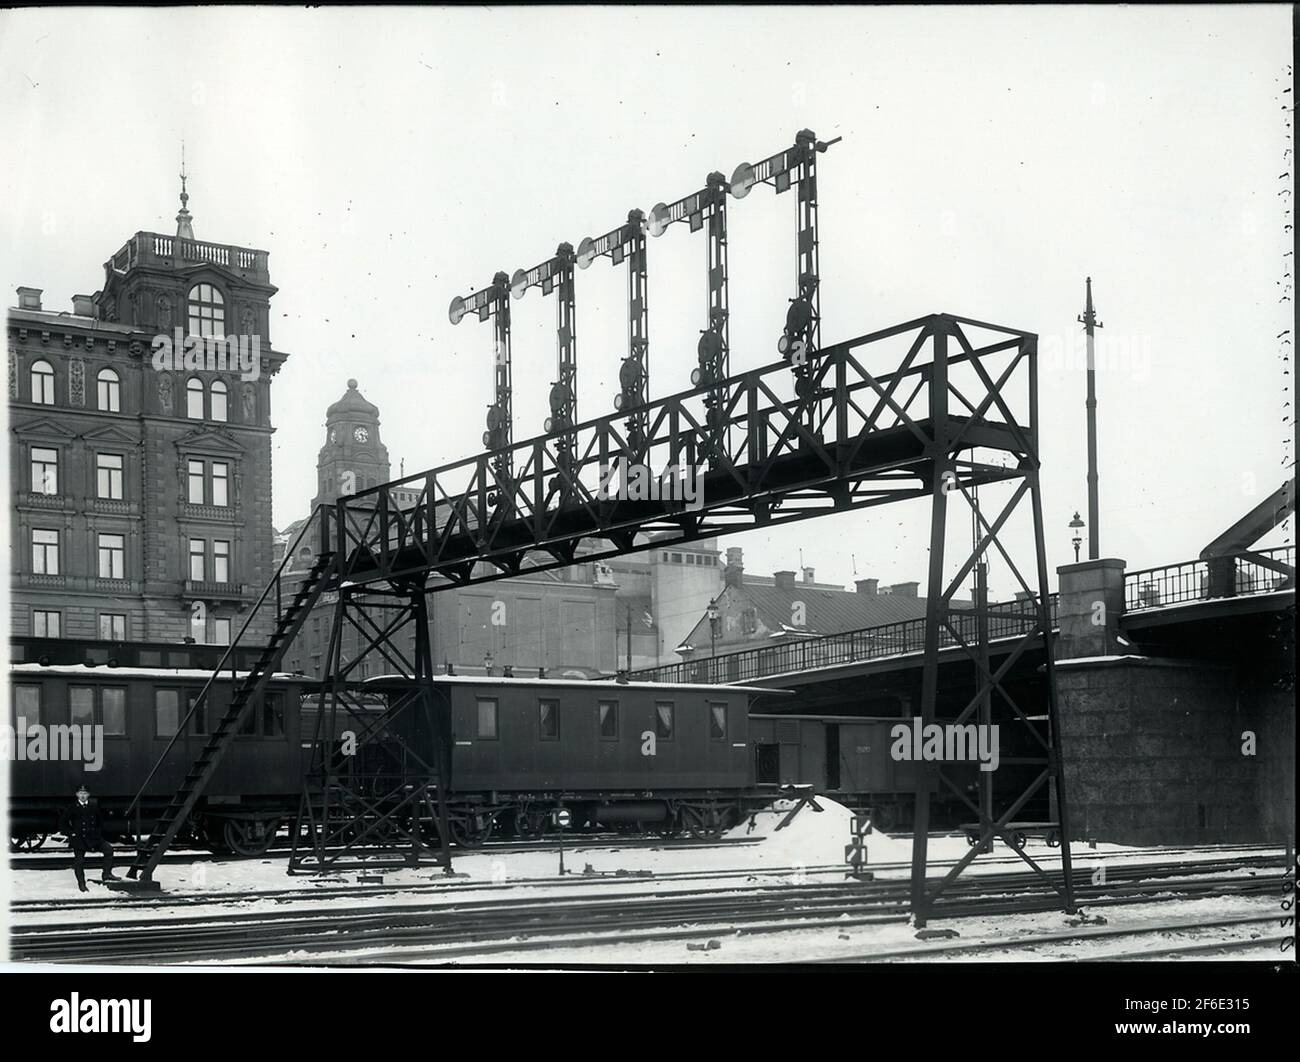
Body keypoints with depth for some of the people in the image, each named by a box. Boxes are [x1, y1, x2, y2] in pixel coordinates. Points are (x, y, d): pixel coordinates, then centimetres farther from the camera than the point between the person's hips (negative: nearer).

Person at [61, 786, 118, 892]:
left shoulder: (94, 807, 7)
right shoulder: (72, 809, -1)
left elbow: (100, 821, 20)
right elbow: (64, 823, 4)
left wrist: (99, 832, 7)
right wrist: (70, 833, -5)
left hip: (93, 837, 2)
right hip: (78, 839, -2)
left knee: (108, 849, -12)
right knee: (79, 861, 0)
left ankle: (107, 874, -7)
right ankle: (81, 884, 12)